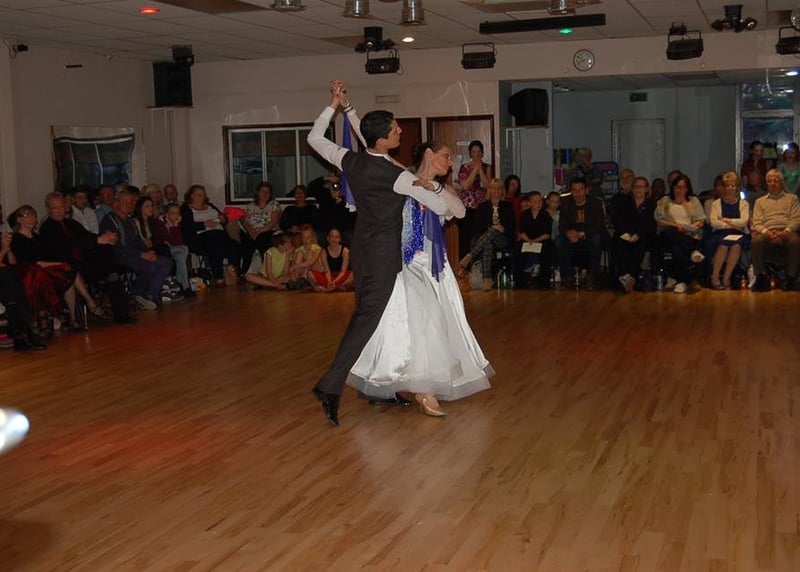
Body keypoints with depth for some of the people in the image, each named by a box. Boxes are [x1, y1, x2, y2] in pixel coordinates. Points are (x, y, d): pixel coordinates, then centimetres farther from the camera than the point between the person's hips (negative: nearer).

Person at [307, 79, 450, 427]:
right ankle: (331, 385, -15)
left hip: (362, 246, 8)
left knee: (366, 310, 15)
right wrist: (433, 185, 8)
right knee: (368, 316, -7)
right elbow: (441, 208, -13)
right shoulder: (396, 176, -20)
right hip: (383, 252, -8)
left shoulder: (350, 160, -4)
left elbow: (314, 139, 14)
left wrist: (336, 104, 12)